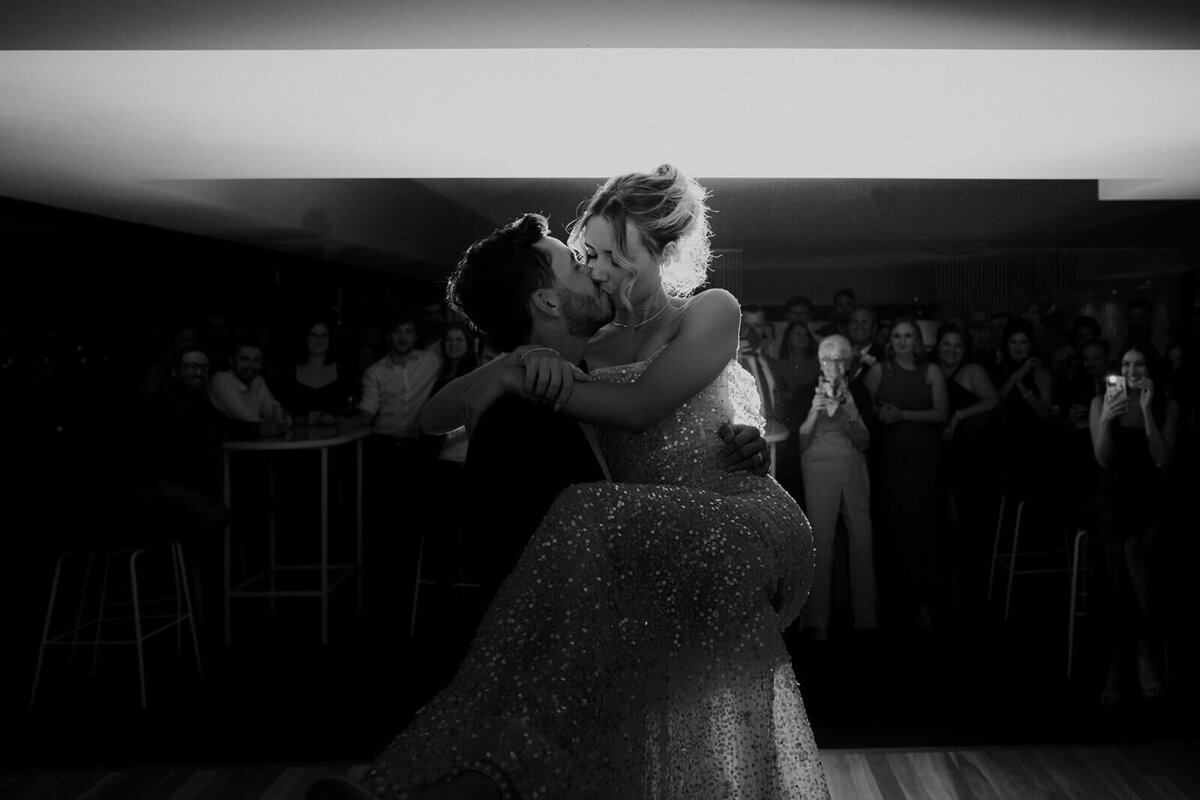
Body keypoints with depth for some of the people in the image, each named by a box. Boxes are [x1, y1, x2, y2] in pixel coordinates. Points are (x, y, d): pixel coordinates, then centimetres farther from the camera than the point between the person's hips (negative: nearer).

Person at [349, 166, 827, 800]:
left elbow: (638, 407, -12)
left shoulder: (710, 311, 5)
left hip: (735, 520, -6)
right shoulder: (591, 344, 17)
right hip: (648, 542, 6)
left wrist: (520, 381, -13)